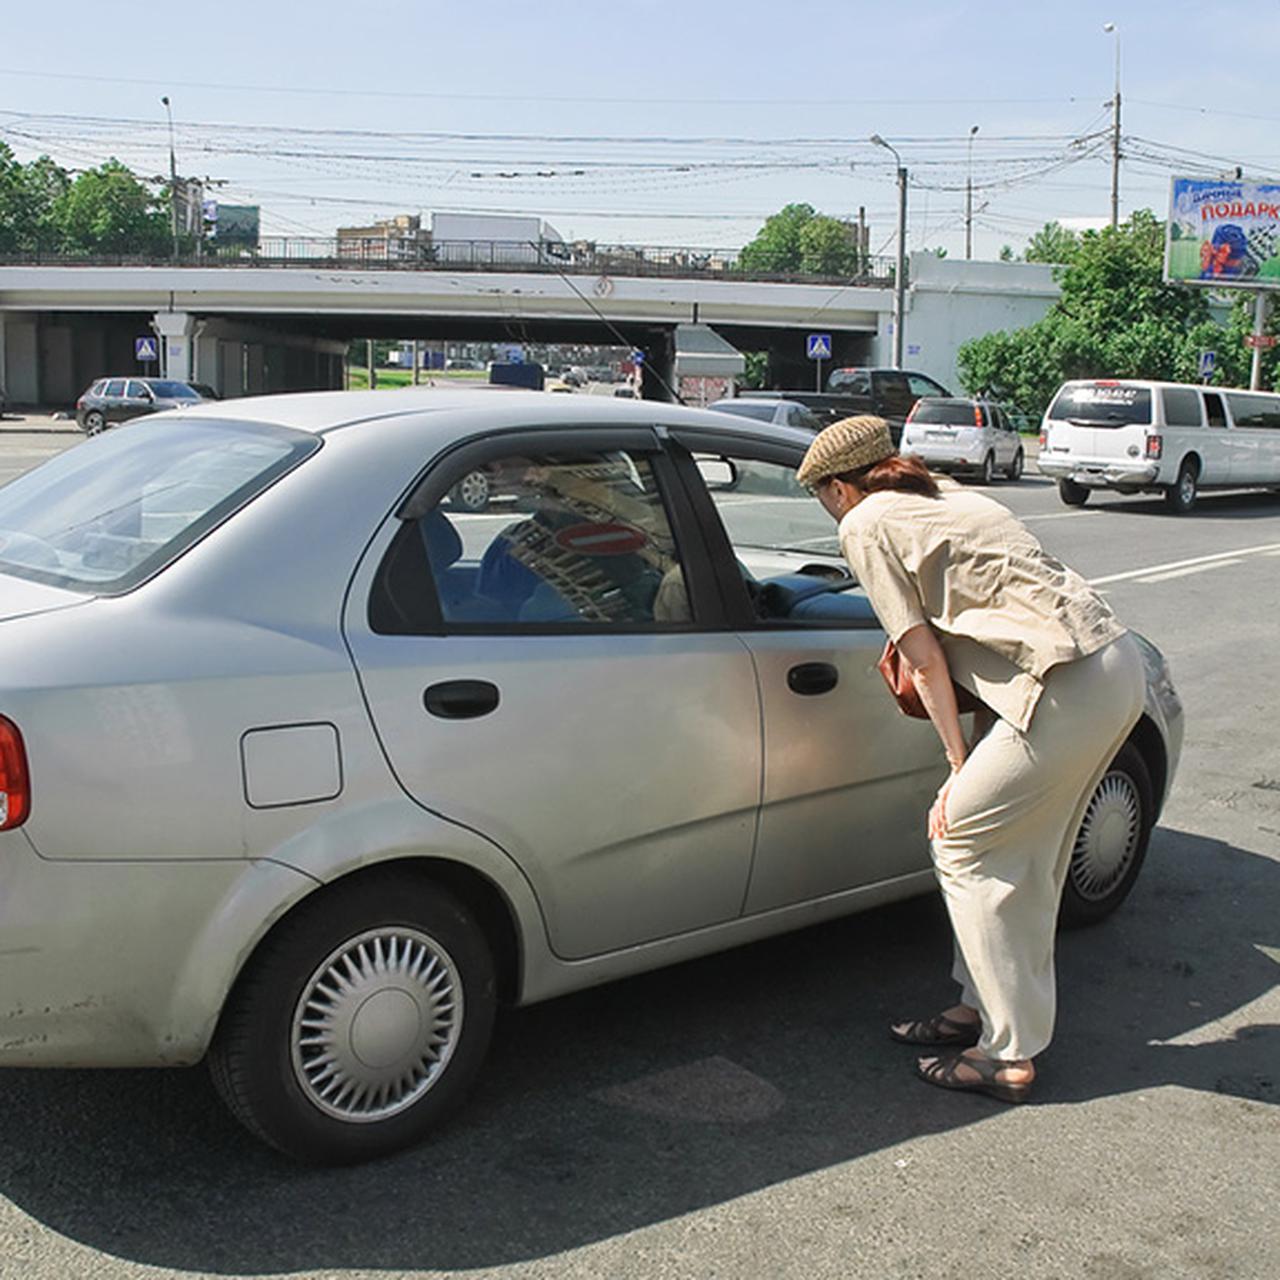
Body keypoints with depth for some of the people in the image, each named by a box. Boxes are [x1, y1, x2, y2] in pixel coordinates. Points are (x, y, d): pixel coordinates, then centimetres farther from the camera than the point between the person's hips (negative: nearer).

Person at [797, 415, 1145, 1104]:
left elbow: (924, 659, -3)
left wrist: (960, 763, 2)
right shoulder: (950, 497, 24)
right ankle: (981, 1005, 31)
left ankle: (1010, 1057, 6)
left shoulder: (866, 526, 1)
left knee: (963, 845, 2)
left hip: (1068, 684, -9)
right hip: (1116, 662, 9)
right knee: (1025, 856, 18)